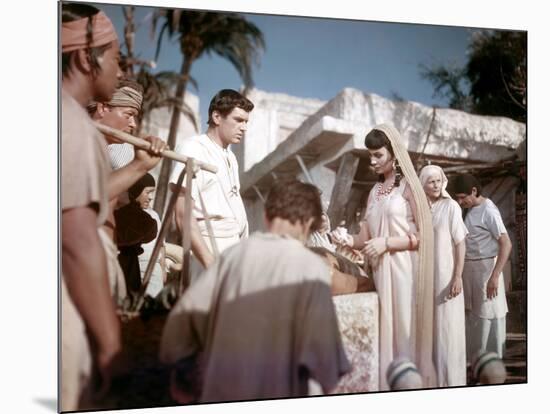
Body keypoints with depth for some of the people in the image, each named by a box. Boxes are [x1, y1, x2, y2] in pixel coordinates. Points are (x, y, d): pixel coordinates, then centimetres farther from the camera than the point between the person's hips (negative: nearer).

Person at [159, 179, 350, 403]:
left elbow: (183, 315, 1)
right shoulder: (311, 266, -10)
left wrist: (181, 370, 16)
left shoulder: (234, 253, 0)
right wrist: (330, 381, -1)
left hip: (220, 390, 4)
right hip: (275, 393, -3)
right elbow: (318, 341, -21)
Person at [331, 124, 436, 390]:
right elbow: (366, 237, 10)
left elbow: (423, 235, -7)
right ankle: (385, 383, 10)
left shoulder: (408, 186, -1)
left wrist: (387, 243, -13)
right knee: (383, 328, 4)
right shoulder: (374, 192, 16)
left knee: (403, 328, -4)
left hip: (403, 268, -5)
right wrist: (350, 241, -9)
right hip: (380, 269, 6)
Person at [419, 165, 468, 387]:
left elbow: (460, 243, -9)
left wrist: (458, 277, -13)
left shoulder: (451, 206, -7)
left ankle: (451, 379, 11)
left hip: (446, 276, -4)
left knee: (447, 327, 2)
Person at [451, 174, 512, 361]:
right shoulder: (471, 210, 9)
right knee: (470, 313, 13)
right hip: (469, 268, 8)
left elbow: (506, 244, -20)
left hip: (486, 267, -8)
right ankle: (473, 357, 25)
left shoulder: (488, 211, -15)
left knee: (488, 316, 0)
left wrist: (495, 276, -24)